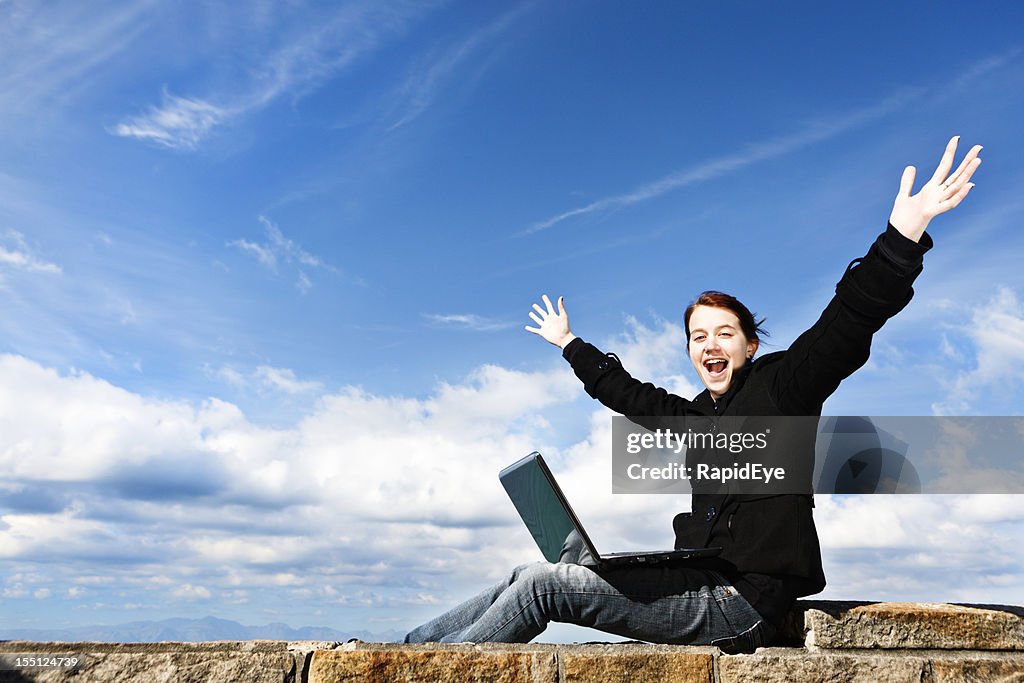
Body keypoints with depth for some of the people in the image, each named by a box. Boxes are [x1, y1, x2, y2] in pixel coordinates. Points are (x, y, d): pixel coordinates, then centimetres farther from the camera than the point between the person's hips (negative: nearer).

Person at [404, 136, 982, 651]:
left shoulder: (782, 385, -2)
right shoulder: (697, 417, 18)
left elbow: (845, 328, -17)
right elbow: (627, 392, 33)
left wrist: (904, 234, -30)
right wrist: (570, 345, 45)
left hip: (742, 599, -7)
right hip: (699, 583, 8)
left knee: (544, 583, -16)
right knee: (533, 579, -1)